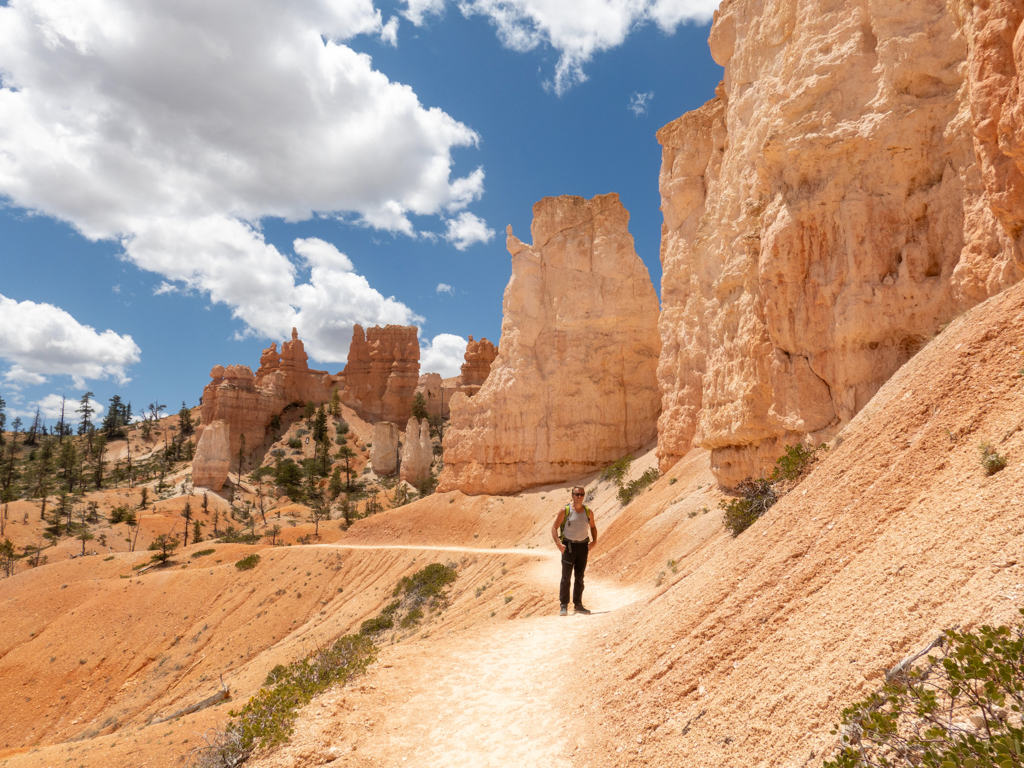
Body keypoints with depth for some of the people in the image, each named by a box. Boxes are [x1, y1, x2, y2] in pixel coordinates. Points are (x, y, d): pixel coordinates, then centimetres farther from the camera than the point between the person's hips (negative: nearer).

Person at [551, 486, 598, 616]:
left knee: (580, 577, 9)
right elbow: (554, 528, -5)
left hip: (583, 546, 4)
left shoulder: (588, 512, 5)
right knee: (566, 577, -5)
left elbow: (593, 527, 21)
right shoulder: (564, 511, -6)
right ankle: (563, 606, 2)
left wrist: (594, 541, 4)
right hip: (568, 546, -4)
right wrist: (558, 543, -17)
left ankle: (578, 605, 18)